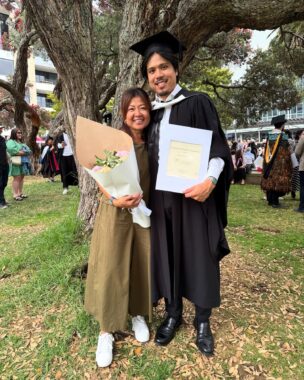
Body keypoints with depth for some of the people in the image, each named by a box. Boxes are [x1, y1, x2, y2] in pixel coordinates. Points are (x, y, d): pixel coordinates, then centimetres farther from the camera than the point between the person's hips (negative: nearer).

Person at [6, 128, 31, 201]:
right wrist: (23, 153, -14)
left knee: (21, 178, 9)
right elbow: (12, 150, -24)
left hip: (23, 163, 8)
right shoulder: (10, 142, -5)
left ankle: (20, 193, 16)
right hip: (16, 163, -8)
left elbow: (28, 150, 15)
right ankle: (15, 195, -5)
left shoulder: (21, 142, 23)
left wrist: (20, 152, -6)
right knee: (17, 178, -8)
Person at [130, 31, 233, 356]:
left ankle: (202, 321, 25)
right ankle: (173, 313, 30)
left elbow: (218, 147, -7)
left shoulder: (197, 103, -1)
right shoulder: (150, 112, 12)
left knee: (198, 256, 5)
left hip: (192, 194, -4)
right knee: (167, 255, 11)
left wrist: (210, 180, -23)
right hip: (160, 198, 4)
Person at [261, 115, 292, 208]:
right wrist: (288, 165, -3)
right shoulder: (283, 136, -11)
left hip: (269, 163, 6)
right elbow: (285, 152, -12)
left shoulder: (269, 136, 7)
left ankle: (270, 200, 17)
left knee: (270, 180, 10)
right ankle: (275, 202, -1)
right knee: (277, 182, -2)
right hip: (279, 164, -6)